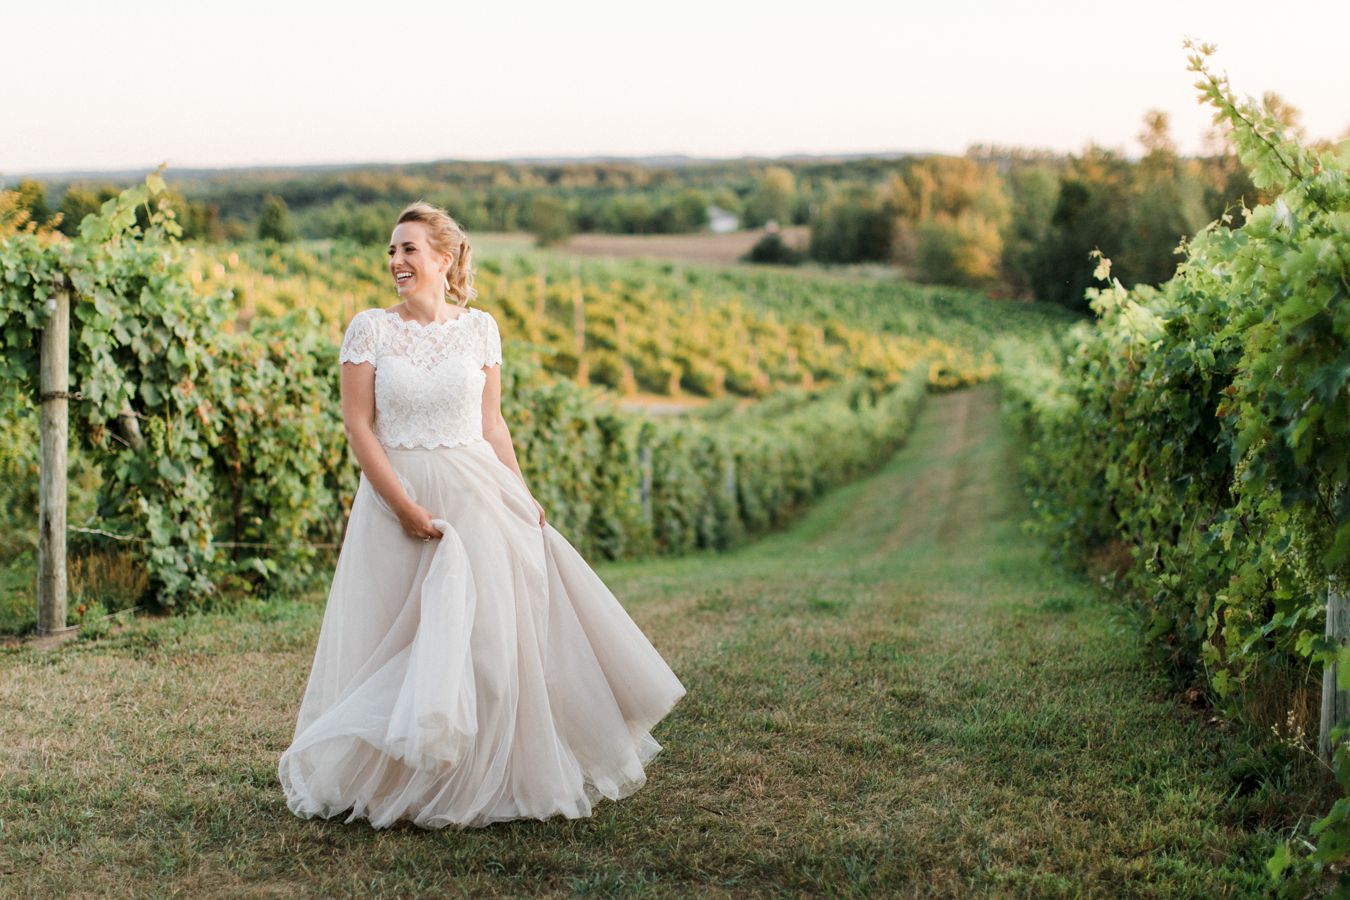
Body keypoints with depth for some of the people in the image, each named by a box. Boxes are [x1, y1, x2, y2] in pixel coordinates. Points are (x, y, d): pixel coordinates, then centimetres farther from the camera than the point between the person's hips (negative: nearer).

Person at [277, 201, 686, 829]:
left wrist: (523, 499, 4)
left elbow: (492, 423, 9)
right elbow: (357, 425, -6)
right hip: (396, 494, -1)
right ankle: (392, 774, 16)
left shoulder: (480, 328, 4)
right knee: (395, 641, 2)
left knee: (487, 633, 2)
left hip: (475, 494, 2)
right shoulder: (369, 329, -2)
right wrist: (403, 505, -14)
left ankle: (485, 775, 15)